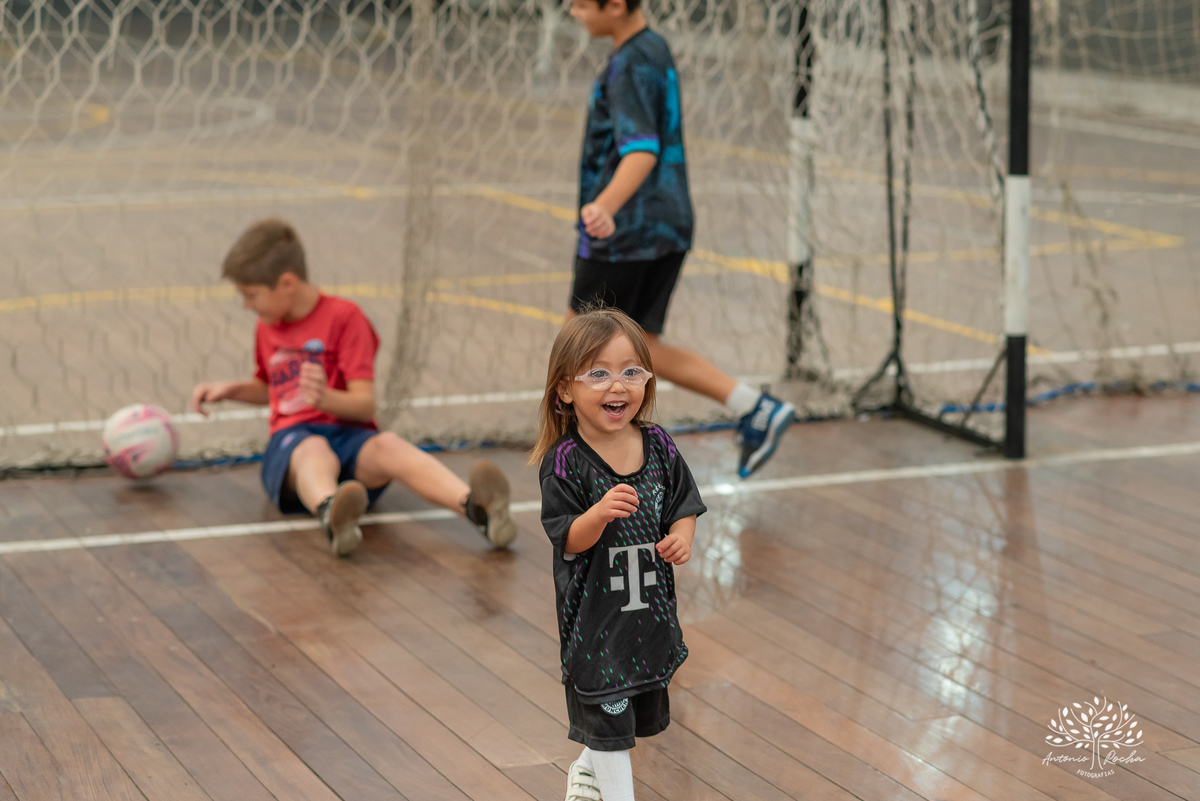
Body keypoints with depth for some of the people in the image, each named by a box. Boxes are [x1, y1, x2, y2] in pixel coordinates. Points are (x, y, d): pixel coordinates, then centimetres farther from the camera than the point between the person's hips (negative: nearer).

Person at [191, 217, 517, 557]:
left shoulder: (343, 316, 2)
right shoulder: (266, 328, 21)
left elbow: (365, 404, -8)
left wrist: (324, 397, -28)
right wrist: (231, 390, 22)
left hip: (348, 435, -2)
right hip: (291, 442, 2)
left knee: (387, 445, -38)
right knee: (315, 450, -38)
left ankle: (476, 507, -65)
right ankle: (331, 513, -77)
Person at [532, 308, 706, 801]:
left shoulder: (658, 446, -2)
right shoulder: (565, 462, -15)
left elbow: (684, 503, 7)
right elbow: (567, 539, -17)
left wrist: (681, 537, -13)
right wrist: (600, 513, -36)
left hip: (651, 603, 5)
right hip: (594, 608, -5)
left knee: (641, 709, 21)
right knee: (607, 711, 0)